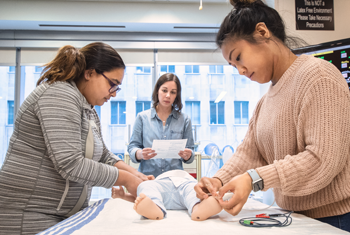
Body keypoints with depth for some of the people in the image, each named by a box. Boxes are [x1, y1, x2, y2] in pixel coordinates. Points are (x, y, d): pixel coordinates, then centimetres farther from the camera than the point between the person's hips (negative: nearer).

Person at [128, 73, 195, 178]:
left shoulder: (184, 119, 11)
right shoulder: (142, 117, 9)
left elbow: (190, 150, 13)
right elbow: (132, 148, 7)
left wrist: (187, 155, -10)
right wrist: (140, 154, -14)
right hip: (147, 176, -1)